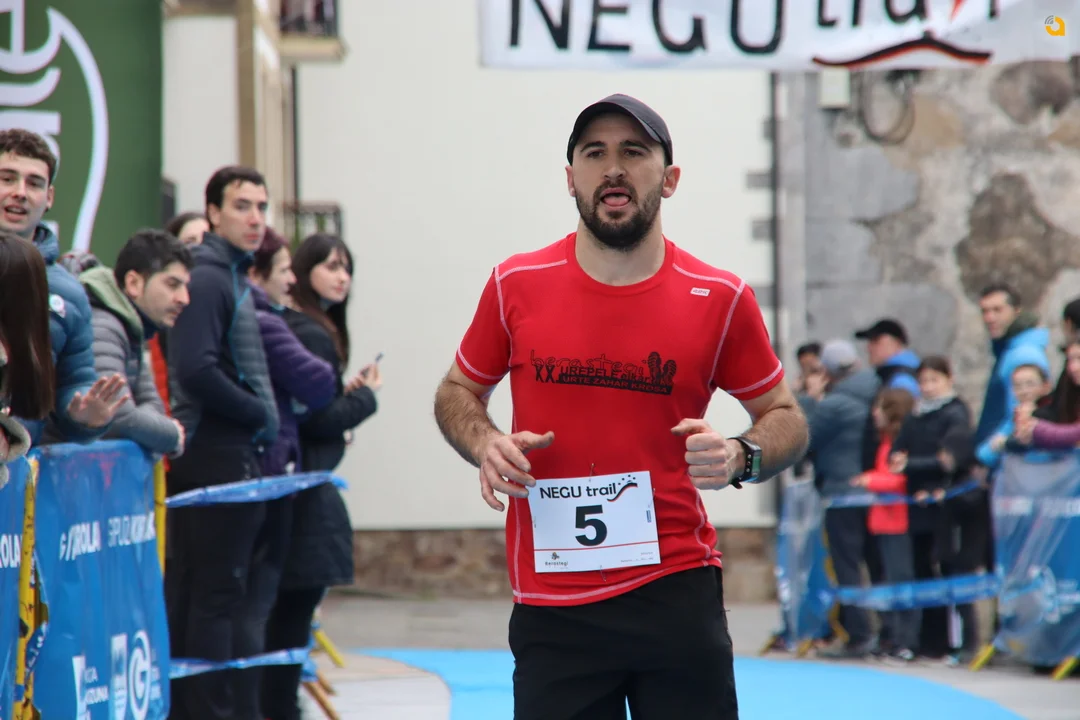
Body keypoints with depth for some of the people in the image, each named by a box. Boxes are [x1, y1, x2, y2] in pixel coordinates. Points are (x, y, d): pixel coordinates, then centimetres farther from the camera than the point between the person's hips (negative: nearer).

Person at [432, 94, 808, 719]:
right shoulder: (516, 286, 2)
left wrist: (742, 457, -12)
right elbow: (459, 392, 17)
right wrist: (485, 444, -5)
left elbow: (786, 418, 10)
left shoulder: (720, 299, -1)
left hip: (677, 594, -1)